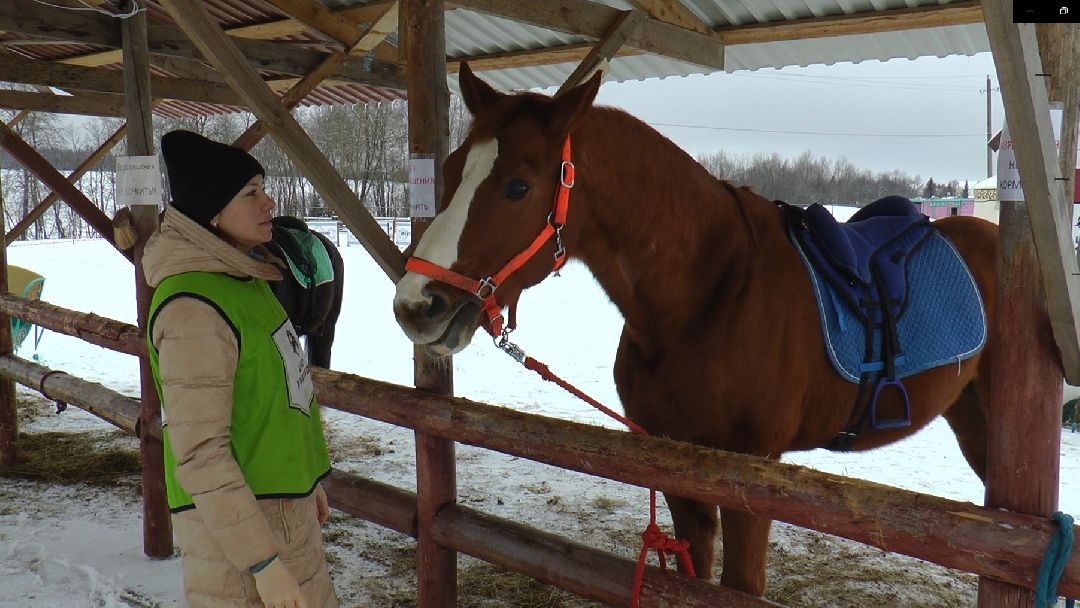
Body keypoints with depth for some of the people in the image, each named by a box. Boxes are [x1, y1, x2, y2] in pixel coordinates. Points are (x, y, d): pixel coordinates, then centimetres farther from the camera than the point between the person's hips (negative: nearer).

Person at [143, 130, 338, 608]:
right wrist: (264, 562, -24)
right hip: (235, 519, -9)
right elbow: (200, 455, -25)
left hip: (284, 507, 9)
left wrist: (306, 483, 21)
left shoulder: (243, 277, 5)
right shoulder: (194, 310, -23)